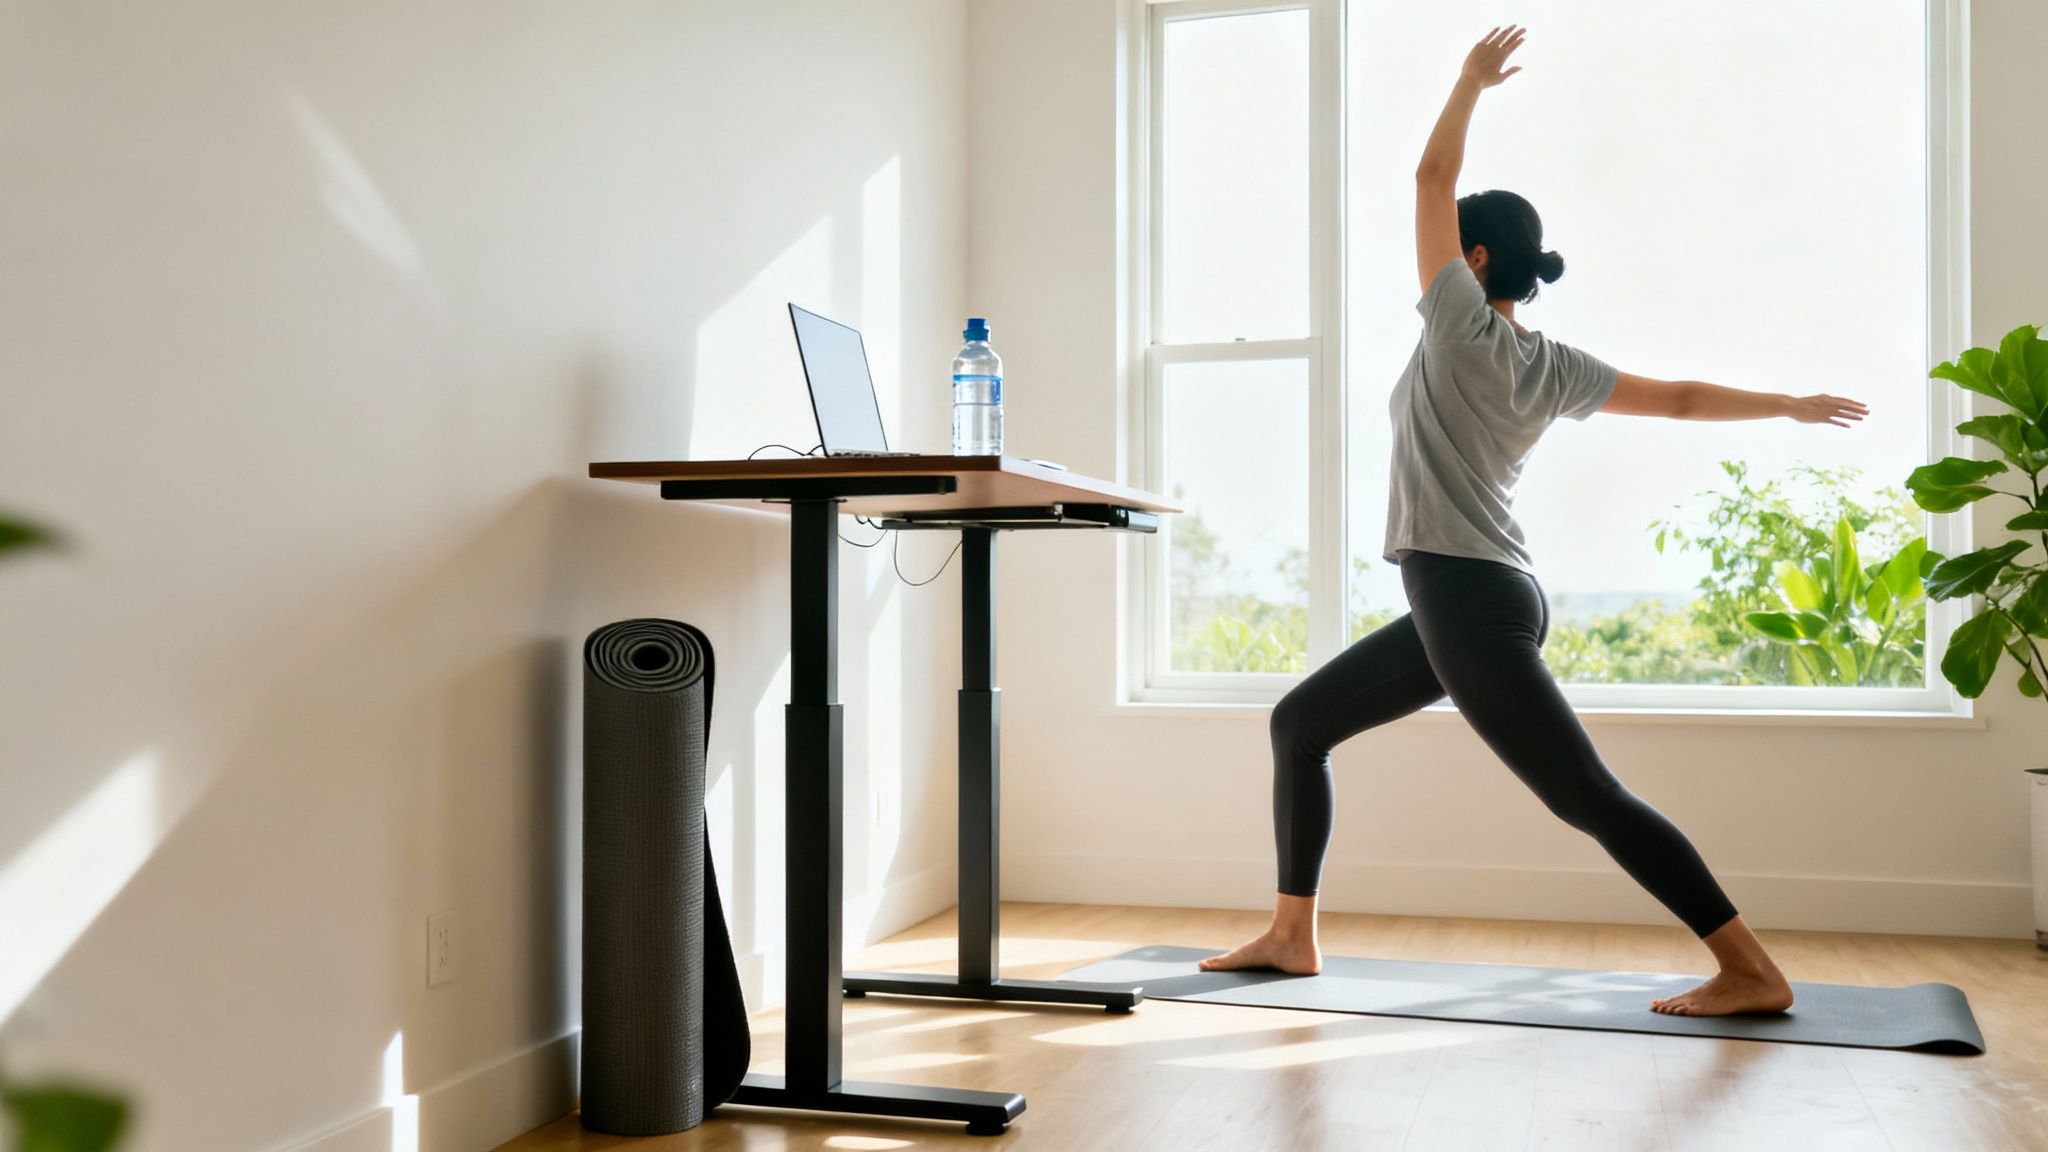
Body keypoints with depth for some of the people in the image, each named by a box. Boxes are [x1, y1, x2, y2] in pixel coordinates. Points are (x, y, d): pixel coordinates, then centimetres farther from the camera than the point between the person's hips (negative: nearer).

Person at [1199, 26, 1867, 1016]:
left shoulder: (1465, 333, -8)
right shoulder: (1553, 368, 13)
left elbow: (1432, 177, -3)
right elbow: (1678, 397, 18)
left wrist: (1473, 81, 7)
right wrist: (1791, 404, 30)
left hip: (1471, 603, -10)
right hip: (1462, 603, 10)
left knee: (1591, 798, -7)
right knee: (1300, 722, 13)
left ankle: (1753, 974, -1)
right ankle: (1291, 936, 17)